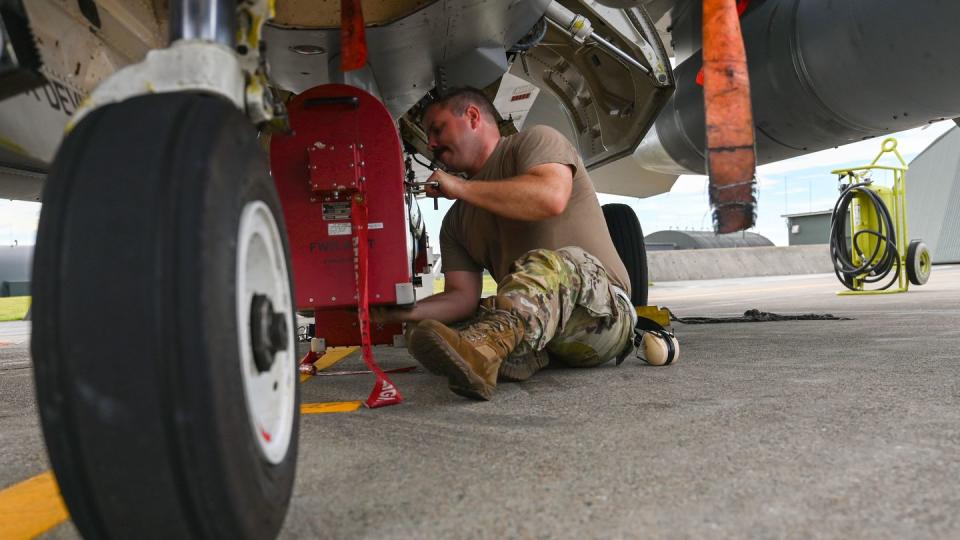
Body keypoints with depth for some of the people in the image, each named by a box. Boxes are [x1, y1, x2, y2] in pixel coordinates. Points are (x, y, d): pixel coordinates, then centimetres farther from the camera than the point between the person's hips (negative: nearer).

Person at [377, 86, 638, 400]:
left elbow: (551, 198, -22)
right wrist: (405, 311, -10)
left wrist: (459, 187, -12)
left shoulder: (536, 140, 2)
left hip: (601, 313, -6)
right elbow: (463, 296, 8)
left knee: (554, 262, -37)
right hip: (531, 330, 6)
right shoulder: (456, 220, 19)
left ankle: (479, 350, -57)